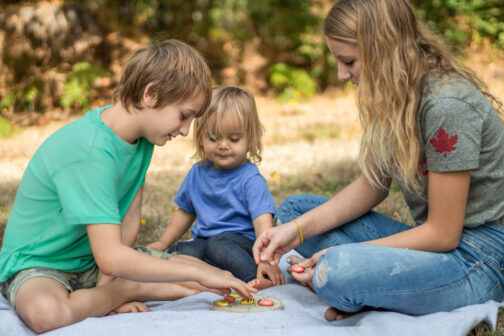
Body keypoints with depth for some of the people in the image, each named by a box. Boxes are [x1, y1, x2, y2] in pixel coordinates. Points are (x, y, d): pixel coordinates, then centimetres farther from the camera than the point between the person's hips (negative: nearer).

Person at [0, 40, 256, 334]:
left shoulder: (142, 135, -5)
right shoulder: (90, 152, -32)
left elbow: (130, 219, -4)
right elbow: (111, 257, -38)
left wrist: (108, 283, -17)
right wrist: (197, 273, -33)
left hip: (95, 258, 7)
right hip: (38, 263, -6)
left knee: (208, 277, -5)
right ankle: (128, 290, -15)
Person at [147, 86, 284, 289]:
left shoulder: (251, 179, -9)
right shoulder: (198, 173, 12)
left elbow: (262, 221, -21)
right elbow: (185, 211, 27)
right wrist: (162, 243, 24)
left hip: (241, 243, -6)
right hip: (203, 242, 6)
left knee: (218, 245, -37)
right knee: (180, 251, -25)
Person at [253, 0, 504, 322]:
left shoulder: (447, 105, -24)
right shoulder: (392, 97, 2)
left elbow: (443, 234, -20)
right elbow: (371, 186, 7)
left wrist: (343, 254, -19)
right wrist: (297, 229, -5)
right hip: (435, 238, 9)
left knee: (338, 272, -35)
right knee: (294, 208, 7)